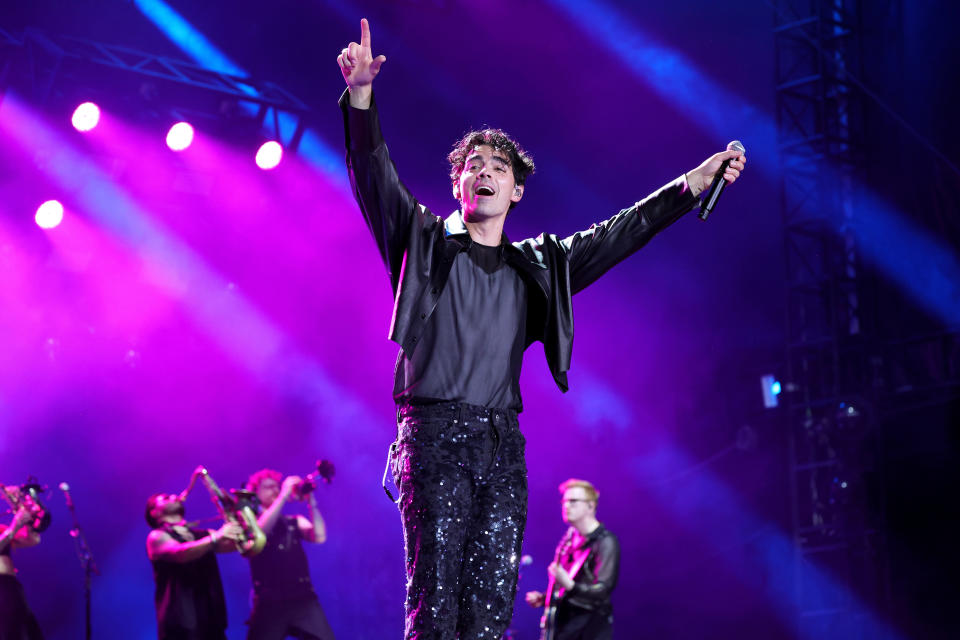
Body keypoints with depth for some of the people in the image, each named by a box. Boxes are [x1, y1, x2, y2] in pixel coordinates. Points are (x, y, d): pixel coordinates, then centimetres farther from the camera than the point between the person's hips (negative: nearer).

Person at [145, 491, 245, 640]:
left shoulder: (203, 535, 21)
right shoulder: (157, 537, 1)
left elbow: (233, 543, 4)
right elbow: (180, 553, -20)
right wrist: (215, 538, -33)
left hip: (212, 621, 6)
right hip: (180, 624, -6)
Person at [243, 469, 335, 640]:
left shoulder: (295, 522, 17)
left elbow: (319, 537, -1)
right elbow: (260, 531, -16)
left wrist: (311, 501, -8)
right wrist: (284, 495, -16)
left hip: (304, 599, 2)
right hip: (270, 602, -2)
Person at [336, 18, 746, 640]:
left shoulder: (537, 265, 20)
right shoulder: (424, 244, 10)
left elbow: (616, 234, 18)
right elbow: (374, 174, -1)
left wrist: (691, 185, 9)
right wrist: (361, 93, -16)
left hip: (502, 443, 4)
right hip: (433, 432, -4)